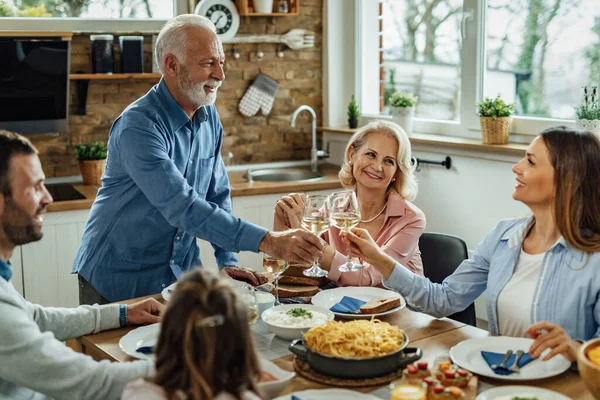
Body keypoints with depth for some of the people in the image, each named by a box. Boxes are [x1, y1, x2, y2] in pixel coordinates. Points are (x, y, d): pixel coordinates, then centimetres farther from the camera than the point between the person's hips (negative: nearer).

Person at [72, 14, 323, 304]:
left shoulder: (209, 117, 0)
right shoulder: (137, 126, -24)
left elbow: (217, 194, 9)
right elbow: (183, 208, -34)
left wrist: (227, 261, 0)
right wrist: (266, 241, -38)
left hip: (182, 271, 6)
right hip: (119, 279, -6)